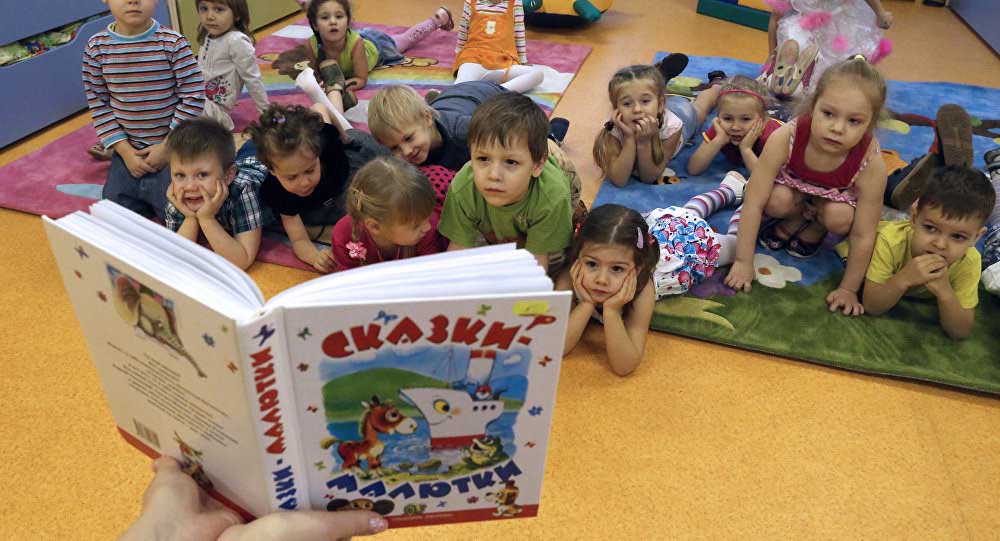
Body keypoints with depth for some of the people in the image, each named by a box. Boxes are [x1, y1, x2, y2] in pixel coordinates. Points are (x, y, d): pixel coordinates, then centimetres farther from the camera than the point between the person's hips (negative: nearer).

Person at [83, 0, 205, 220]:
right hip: (128, 150, 3)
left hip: (173, 147, -3)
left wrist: (167, 146, -13)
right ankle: (142, 194, 34)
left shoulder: (173, 43, -13)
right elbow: (98, 104, 1)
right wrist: (124, 150, -8)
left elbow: (194, 97, -11)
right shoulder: (96, 47, -4)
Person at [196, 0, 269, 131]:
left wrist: (266, 111, -10)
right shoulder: (208, 36, 5)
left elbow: (252, 79, -15)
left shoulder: (237, 41, -19)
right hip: (198, 99, 9)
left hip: (212, 107, -9)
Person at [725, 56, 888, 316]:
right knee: (777, 201, -31)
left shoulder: (871, 165, -35)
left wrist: (848, 289, -19)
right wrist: (743, 261, -27)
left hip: (837, 197, 0)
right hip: (793, 186, 1)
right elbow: (754, 203, -31)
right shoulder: (784, 138, -38)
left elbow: (863, 236, -26)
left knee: (839, 217, -32)